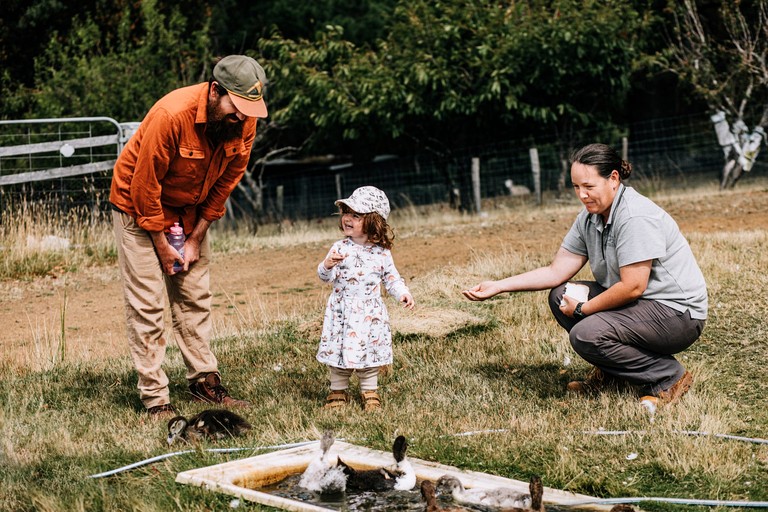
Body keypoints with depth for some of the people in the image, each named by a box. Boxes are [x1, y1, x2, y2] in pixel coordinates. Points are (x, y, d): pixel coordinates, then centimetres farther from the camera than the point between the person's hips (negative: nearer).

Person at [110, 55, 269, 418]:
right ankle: (155, 399, -5)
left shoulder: (244, 123, -15)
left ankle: (204, 382, 15)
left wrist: (195, 238, -4)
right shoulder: (171, 115, -33)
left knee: (195, 298, 7)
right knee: (146, 305, -7)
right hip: (140, 207, -6)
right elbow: (145, 184, -25)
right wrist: (161, 245, -16)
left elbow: (225, 183, -2)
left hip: (190, 210, 6)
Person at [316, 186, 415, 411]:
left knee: (369, 351, 7)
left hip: (370, 313, 1)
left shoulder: (381, 252, 0)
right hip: (342, 312, -1)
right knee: (337, 350, 4)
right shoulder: (340, 248, -5)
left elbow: (391, 278, 10)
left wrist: (403, 293, -6)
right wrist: (327, 266, -32)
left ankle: (370, 392, 21)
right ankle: (338, 391, 19)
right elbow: (326, 276, -10)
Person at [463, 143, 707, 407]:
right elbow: (557, 271, 6)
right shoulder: (589, 217, 5)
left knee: (586, 334, -26)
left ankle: (669, 377, -10)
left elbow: (632, 287, -25)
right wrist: (498, 286, 0)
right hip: (639, 303, 9)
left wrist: (582, 309, -14)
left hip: (678, 314, -9)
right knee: (560, 296, 5)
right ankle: (610, 373, 8)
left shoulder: (636, 217, -22)